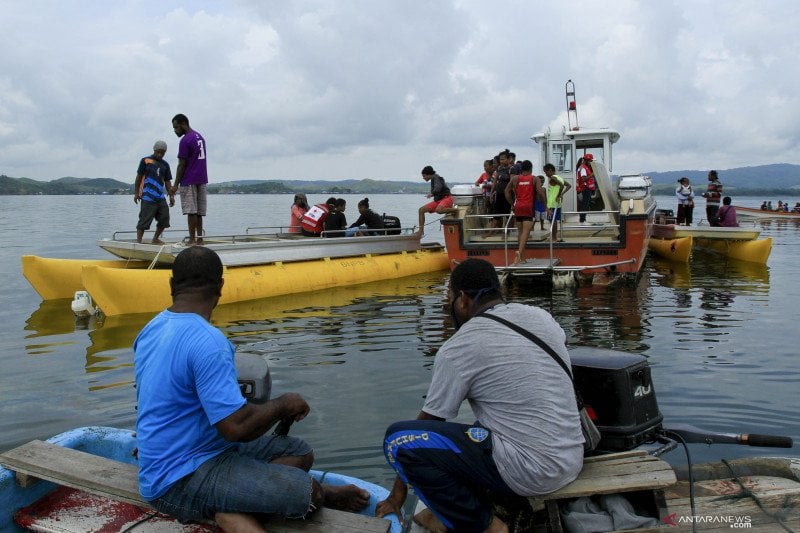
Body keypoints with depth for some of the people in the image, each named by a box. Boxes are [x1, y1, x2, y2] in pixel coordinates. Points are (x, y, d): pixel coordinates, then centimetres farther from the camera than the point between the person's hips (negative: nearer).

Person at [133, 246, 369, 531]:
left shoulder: (152, 329, 6)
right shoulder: (206, 341, -24)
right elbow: (237, 426, -27)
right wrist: (282, 404, -9)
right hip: (178, 484, -10)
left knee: (300, 453, 9)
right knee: (302, 491, -19)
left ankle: (226, 510, -1)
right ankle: (324, 496, 12)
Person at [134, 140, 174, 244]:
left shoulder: (165, 165, 14)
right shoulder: (145, 161, 1)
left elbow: (167, 182, 15)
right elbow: (139, 177, 3)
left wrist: (171, 196, 7)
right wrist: (136, 193, 0)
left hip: (160, 197, 5)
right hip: (148, 197, -5)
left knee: (164, 219, 4)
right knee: (144, 220, -7)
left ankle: (156, 239, 19)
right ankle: (138, 241, -2)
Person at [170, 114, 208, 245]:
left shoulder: (185, 141, -11)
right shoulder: (200, 137, 15)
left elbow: (182, 165, -12)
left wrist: (175, 185, -8)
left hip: (189, 181, -8)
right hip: (202, 179, 8)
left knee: (191, 211, -6)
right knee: (199, 211, 7)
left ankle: (192, 239, -5)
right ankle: (199, 238, 7)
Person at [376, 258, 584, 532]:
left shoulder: (458, 348, -10)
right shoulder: (541, 316, 7)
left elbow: (429, 420, -1)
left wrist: (397, 492, 11)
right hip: (574, 459, 8)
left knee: (398, 438, -6)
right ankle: (453, 511, 21)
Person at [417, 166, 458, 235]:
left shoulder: (436, 177, -11)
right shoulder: (433, 179, 16)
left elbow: (438, 188, -30)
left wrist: (432, 194, -41)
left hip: (446, 198, -9)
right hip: (438, 201, 9)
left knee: (438, 210, -40)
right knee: (421, 210, -2)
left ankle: (455, 210, -14)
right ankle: (421, 230, 1)